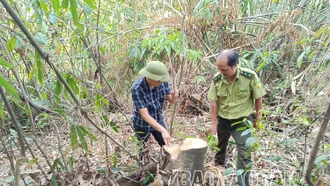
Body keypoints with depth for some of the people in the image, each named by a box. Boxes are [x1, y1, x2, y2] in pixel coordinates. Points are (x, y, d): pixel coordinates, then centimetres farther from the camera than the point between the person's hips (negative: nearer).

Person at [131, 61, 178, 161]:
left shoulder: (163, 82, -18)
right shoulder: (137, 89, -32)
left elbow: (171, 101, -6)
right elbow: (145, 115, -35)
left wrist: (174, 97, -31)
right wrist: (163, 130, -43)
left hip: (158, 121, 4)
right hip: (142, 125, -4)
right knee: (141, 152, 17)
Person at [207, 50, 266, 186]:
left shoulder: (250, 76, -23)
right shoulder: (217, 79, -16)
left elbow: (258, 98, -9)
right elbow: (214, 102, -7)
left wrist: (258, 119, -3)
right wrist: (213, 123, -4)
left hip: (242, 121, -3)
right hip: (222, 120, 3)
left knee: (245, 154, -2)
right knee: (220, 144, 27)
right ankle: (219, 162, 58)